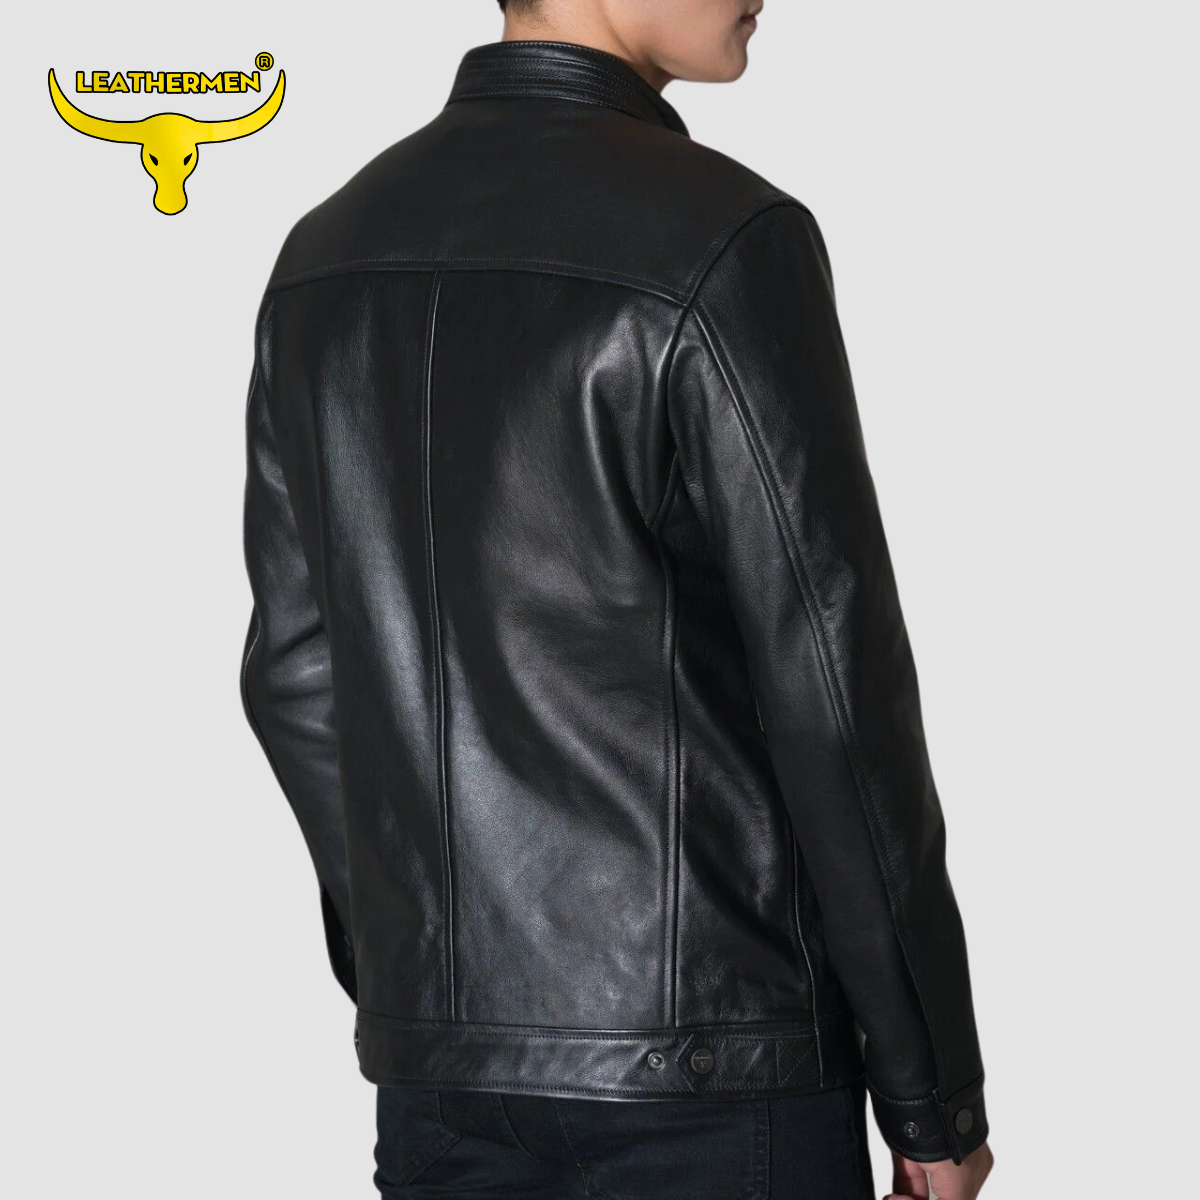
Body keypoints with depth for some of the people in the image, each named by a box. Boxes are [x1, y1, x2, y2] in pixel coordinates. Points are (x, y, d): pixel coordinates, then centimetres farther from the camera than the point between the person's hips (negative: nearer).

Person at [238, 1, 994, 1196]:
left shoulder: (324, 256, 7)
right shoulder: (723, 243, -14)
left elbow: (295, 673, 10)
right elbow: (835, 692, -14)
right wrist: (934, 1093, -6)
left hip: (435, 1054, 6)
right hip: (705, 1055, -6)